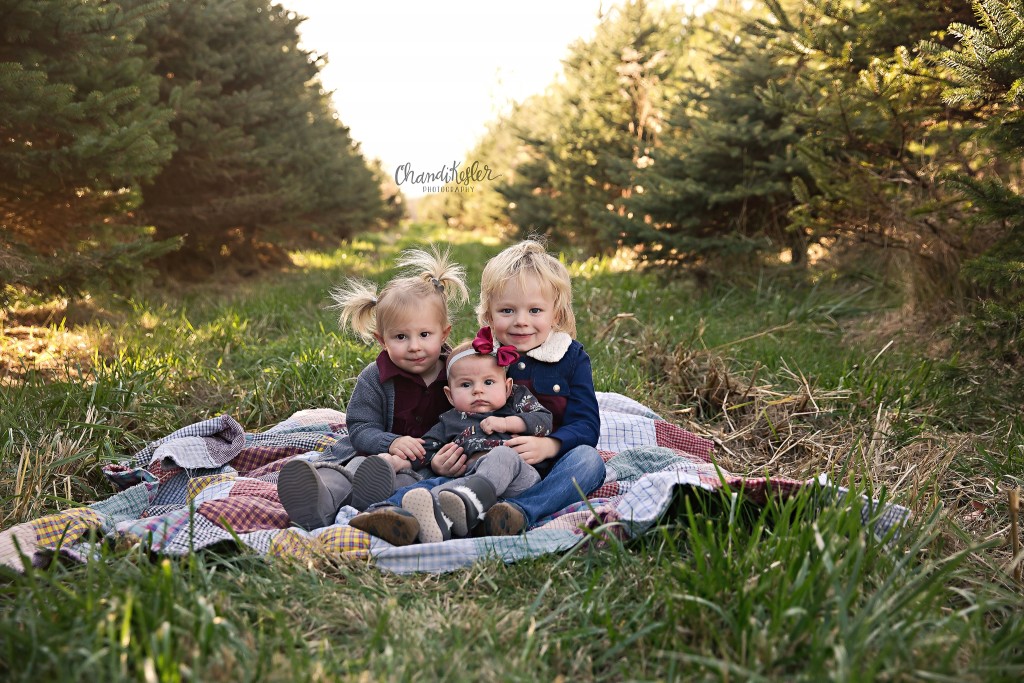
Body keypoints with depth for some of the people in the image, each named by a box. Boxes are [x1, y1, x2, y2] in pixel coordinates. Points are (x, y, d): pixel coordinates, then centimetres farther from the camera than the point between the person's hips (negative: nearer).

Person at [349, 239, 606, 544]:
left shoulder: (572, 357, 5)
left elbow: (586, 425, -2)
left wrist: (548, 445, -24)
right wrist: (440, 458, -15)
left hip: (547, 472, 0)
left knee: (588, 458, -31)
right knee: (441, 479, -28)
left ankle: (521, 510, -52)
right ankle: (393, 511, -58)